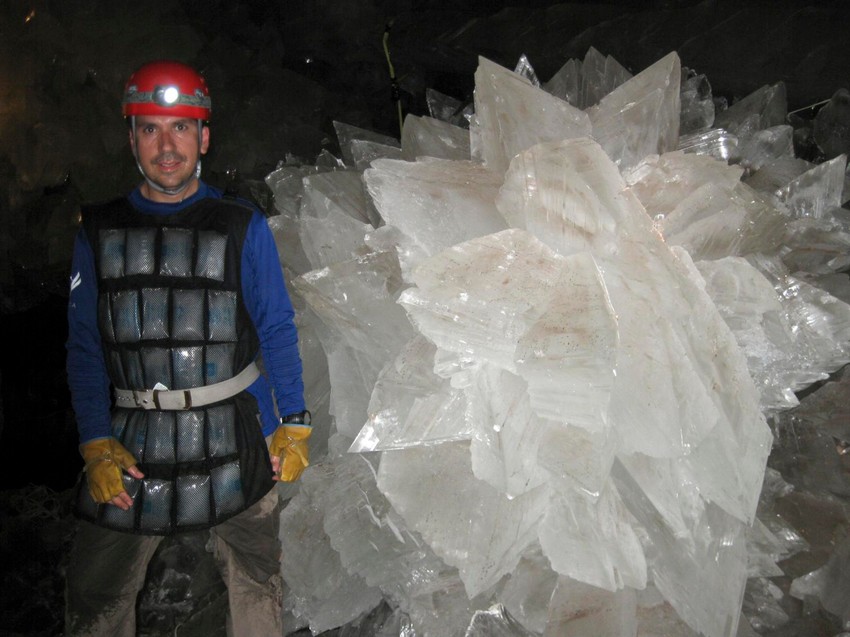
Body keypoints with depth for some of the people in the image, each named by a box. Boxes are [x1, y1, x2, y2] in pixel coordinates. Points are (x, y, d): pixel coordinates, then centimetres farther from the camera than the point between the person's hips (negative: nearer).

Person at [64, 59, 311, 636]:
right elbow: (85, 347, 5)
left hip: (236, 437, -1)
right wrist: (96, 444, -4)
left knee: (256, 579, 11)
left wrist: (294, 425, 0)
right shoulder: (99, 231, 5)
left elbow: (278, 332, 4)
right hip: (131, 443, 2)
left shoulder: (244, 227, 1)